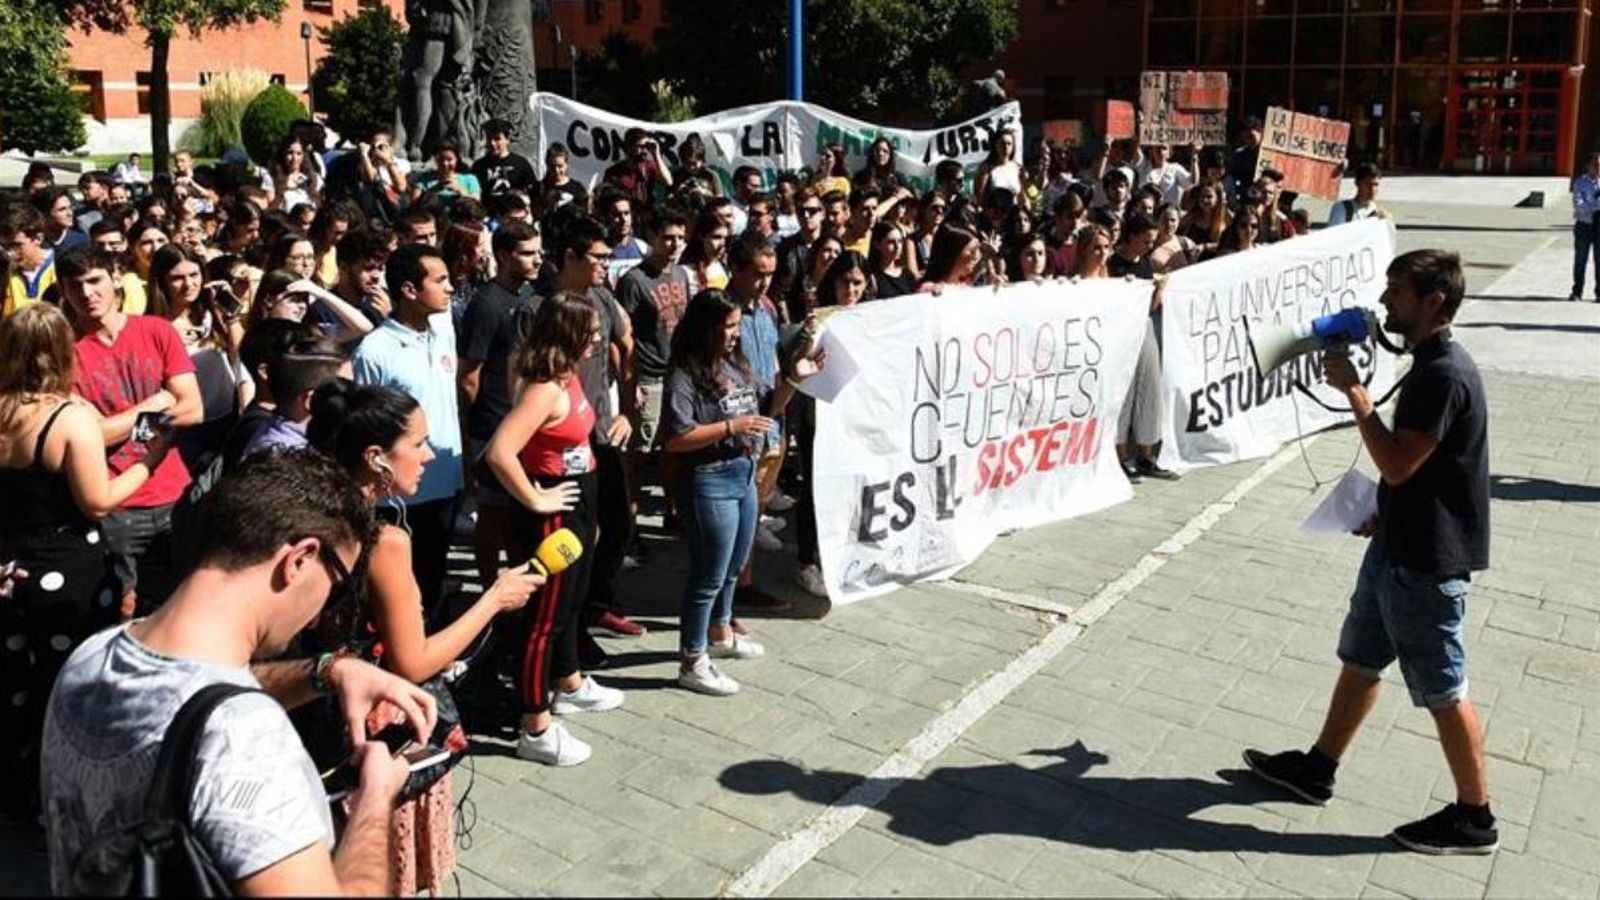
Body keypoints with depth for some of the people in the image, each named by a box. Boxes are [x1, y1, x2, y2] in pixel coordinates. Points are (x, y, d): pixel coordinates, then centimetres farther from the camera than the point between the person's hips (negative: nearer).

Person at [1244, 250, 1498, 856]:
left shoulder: (1445, 375, -24)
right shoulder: (1430, 364, 8)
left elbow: (1397, 463, -27)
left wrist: (1354, 391, -21)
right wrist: (1383, 514, 20)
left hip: (1427, 559, -10)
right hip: (1398, 544, 10)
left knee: (1442, 689, 3)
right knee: (1360, 658, 19)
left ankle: (1474, 817, 20)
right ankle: (1317, 768, 33)